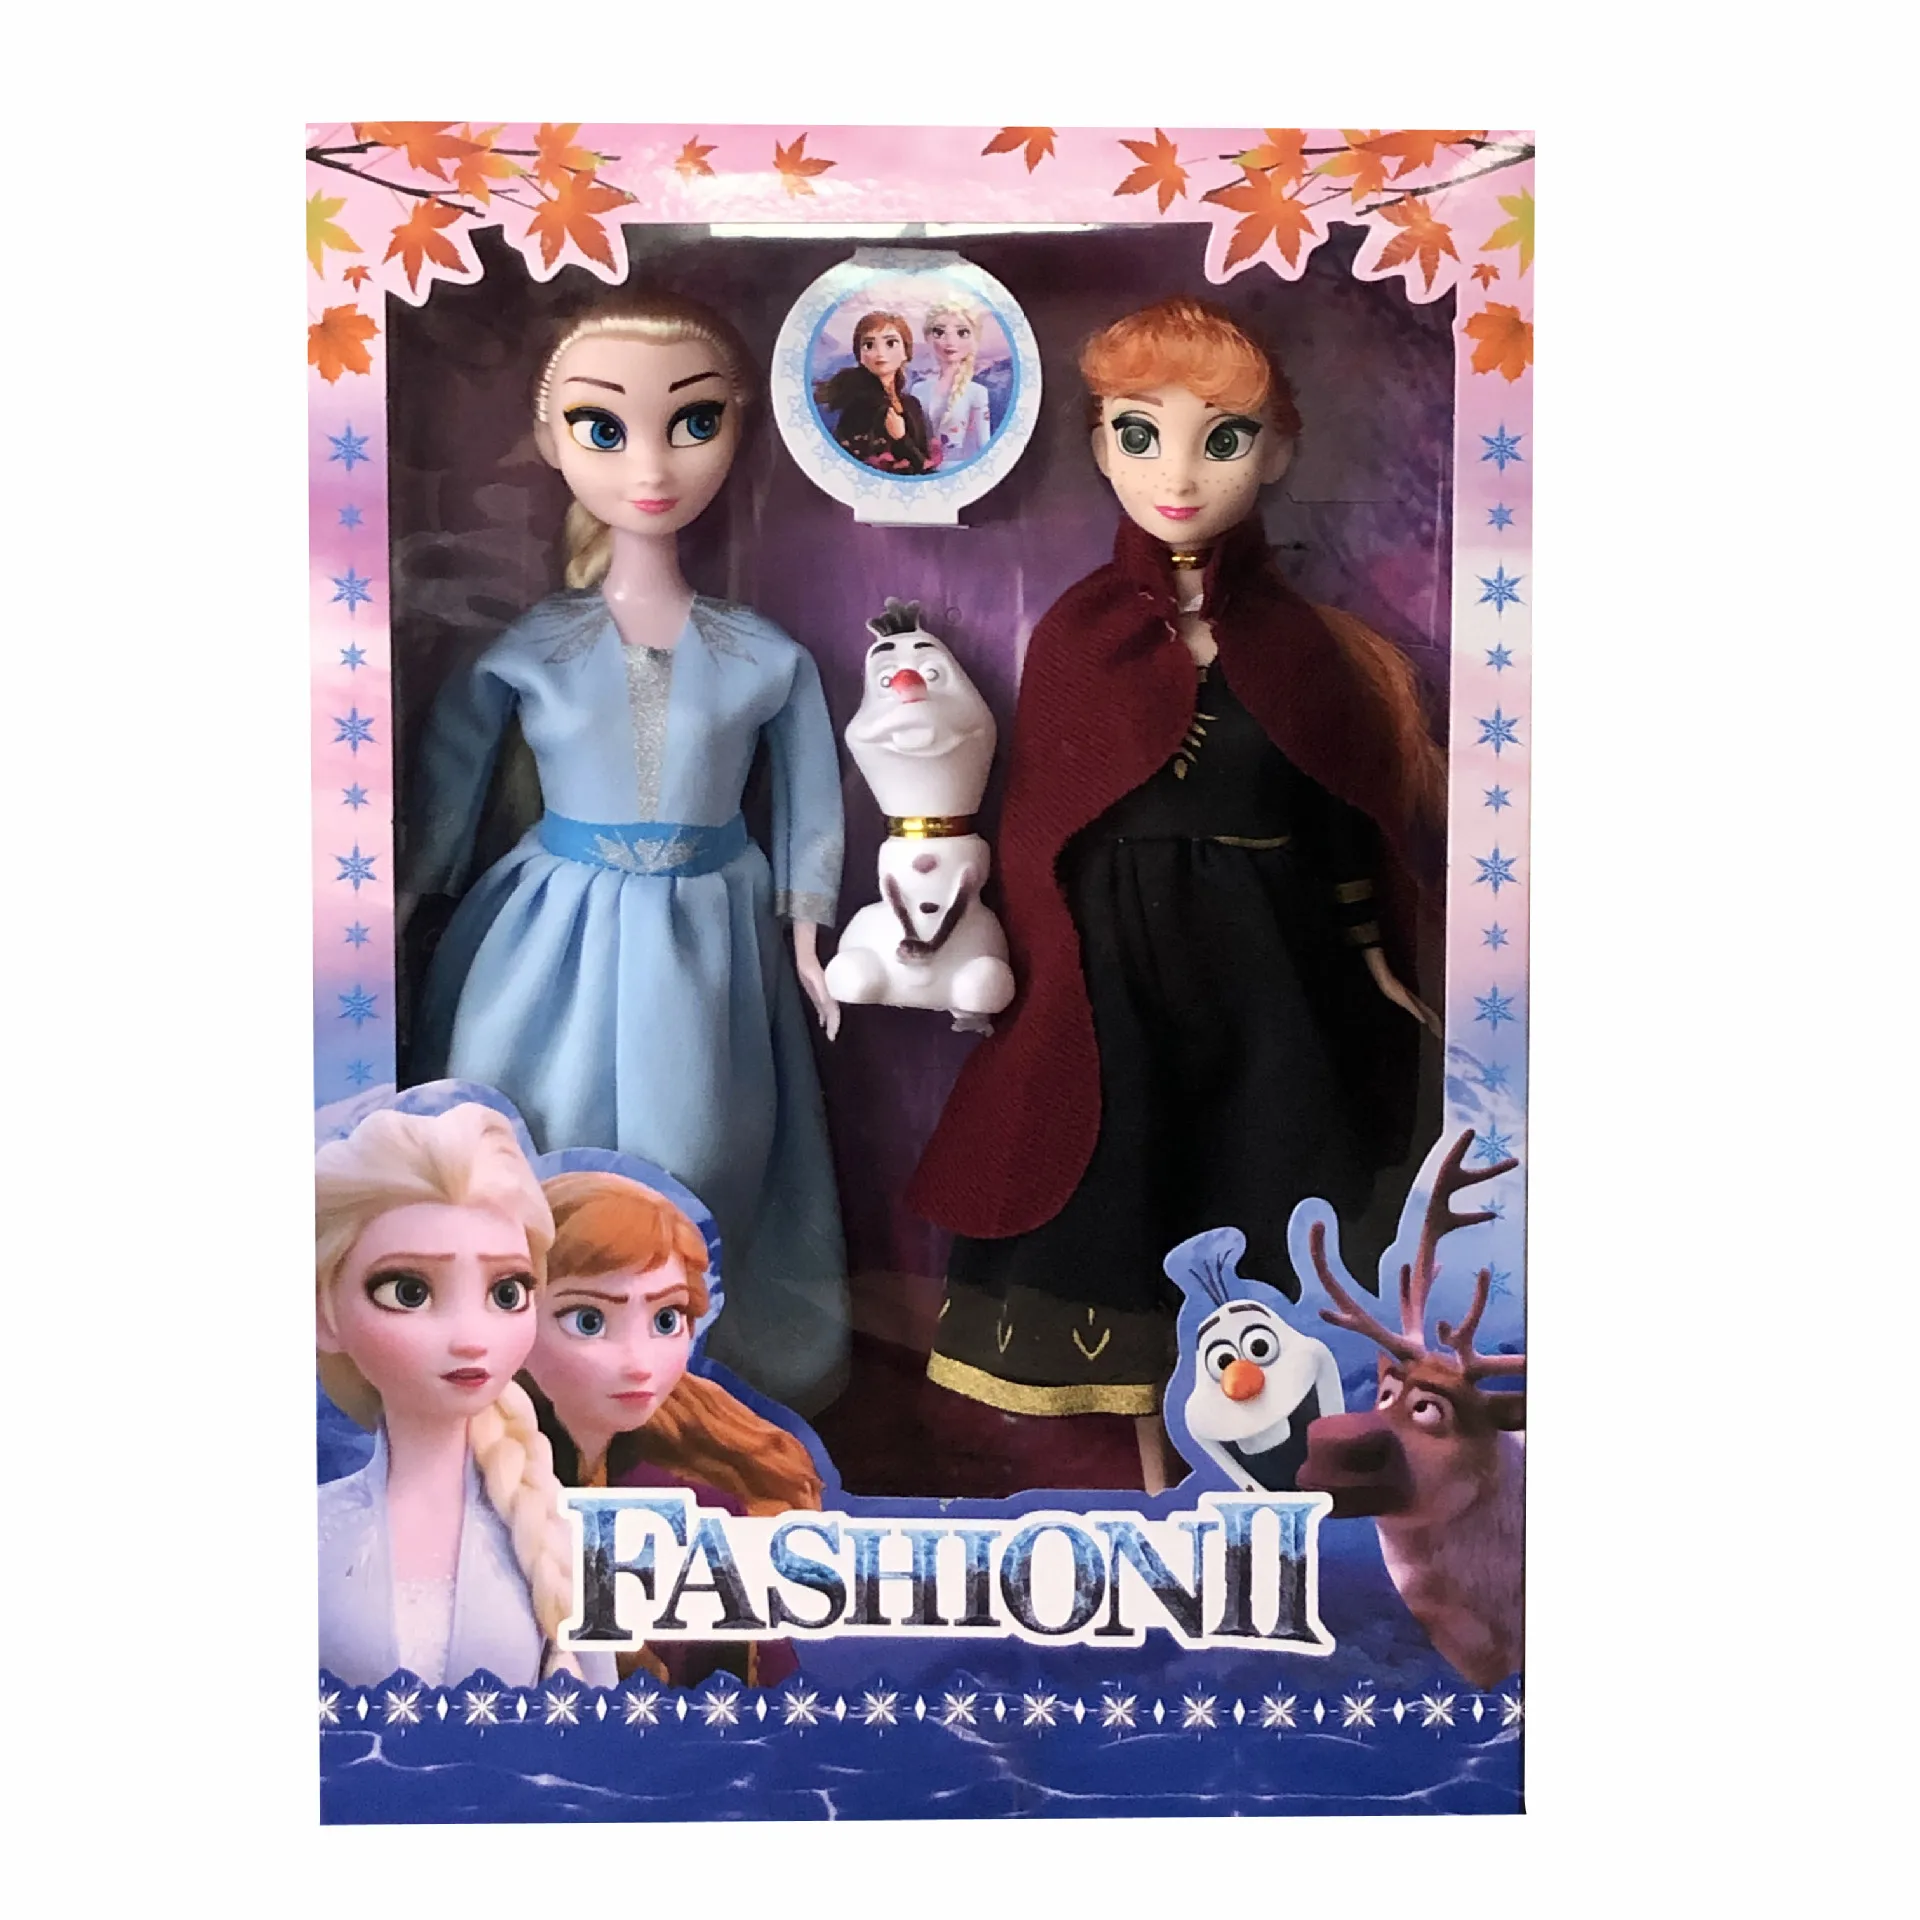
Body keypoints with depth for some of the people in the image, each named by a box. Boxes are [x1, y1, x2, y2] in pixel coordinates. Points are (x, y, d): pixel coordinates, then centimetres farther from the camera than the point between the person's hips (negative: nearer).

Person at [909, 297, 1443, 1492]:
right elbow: (1040, 823, -1)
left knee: (1248, 1224, 10)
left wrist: (1371, 958, 2)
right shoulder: (1079, 632, -3)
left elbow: (1339, 818, 4)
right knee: (1130, 1215, 10)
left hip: (1261, 977, 1)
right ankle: (1156, 1467, 30)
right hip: (1117, 975, 0)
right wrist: (1031, 969, -7)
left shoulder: (1296, 638, -1)